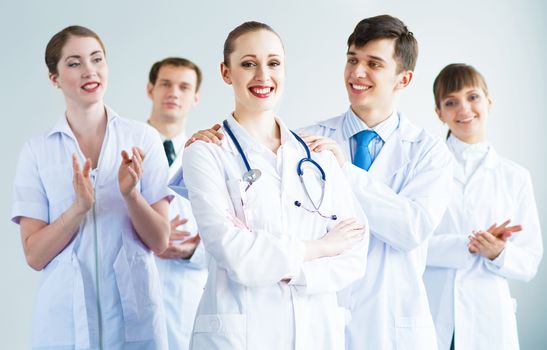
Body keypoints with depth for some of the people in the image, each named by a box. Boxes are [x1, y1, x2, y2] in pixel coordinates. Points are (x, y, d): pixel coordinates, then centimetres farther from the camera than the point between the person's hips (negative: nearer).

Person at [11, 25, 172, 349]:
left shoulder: (143, 139, 0)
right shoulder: (37, 150, 1)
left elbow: (160, 241, -2)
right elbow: (35, 255, -4)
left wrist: (131, 194, -19)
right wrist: (80, 206, -19)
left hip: (134, 314, 0)